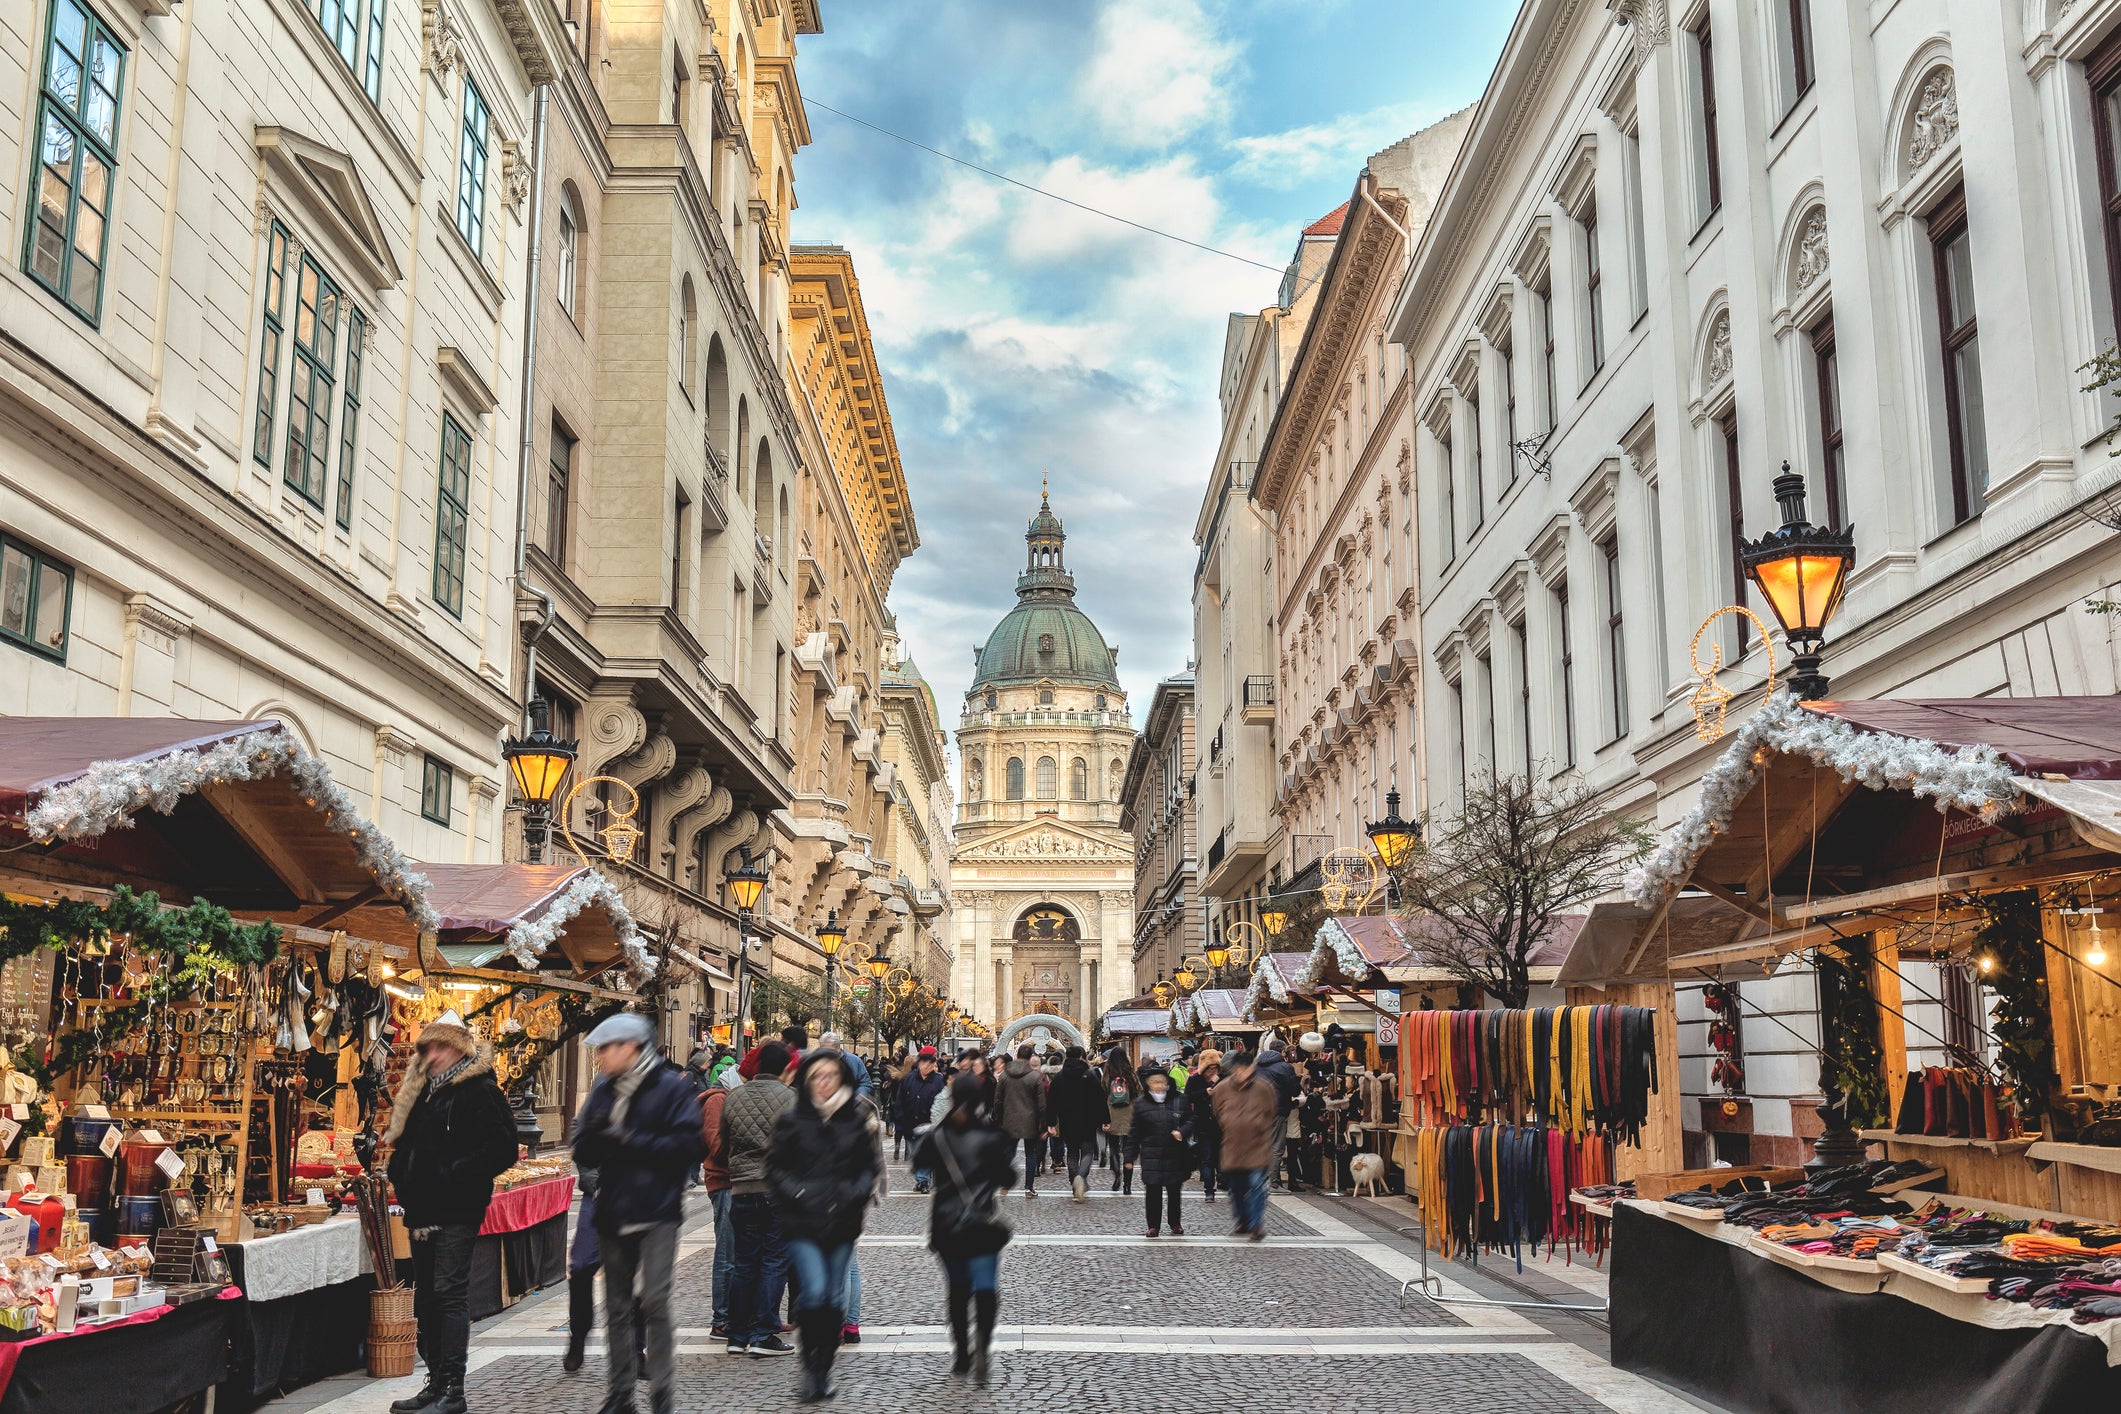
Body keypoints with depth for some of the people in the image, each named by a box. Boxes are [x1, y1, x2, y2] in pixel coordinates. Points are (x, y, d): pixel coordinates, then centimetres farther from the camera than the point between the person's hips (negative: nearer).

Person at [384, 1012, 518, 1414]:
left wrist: (453, 1174, -20)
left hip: (457, 1214, -8)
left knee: (450, 1293, -10)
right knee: (426, 1298, 12)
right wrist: (401, 1177, 8)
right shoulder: (420, 1093, 17)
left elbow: (501, 1149, -16)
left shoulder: (480, 1091, -8)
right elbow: (405, 1143, 27)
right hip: (423, 1211, 8)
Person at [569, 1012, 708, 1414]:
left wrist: (630, 1141, -19)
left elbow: (689, 1145, -15)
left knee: (655, 1302, -9)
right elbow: (584, 1153, 9)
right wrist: (595, 1136, -14)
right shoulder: (603, 1092, 11)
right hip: (613, 1213, 6)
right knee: (617, 1306, 11)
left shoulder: (671, 1087, -6)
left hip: (656, 1214, -6)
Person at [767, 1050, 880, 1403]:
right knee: (814, 1292, -14)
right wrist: (797, 1192, -12)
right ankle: (811, 1369, 1)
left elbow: (869, 1165, 12)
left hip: (842, 1219, 2)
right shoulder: (792, 1119, -1)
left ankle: (823, 1370, 22)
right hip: (803, 1221, -2)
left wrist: (858, 1193, -5)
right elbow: (775, 1165, 2)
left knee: (834, 1297, 8)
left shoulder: (856, 1119, 4)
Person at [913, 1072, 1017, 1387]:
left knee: (957, 1289, 18)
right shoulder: (989, 1138, -10)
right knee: (985, 1289, -2)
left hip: (945, 1227, 3)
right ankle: (981, 1349, -23)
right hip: (981, 1225, -3)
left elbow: (918, 1158, 16)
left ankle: (961, 1355, 23)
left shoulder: (937, 1137, -4)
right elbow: (1008, 1178, -2)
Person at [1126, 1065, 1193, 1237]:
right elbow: (1134, 1133, 6)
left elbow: (1190, 1120, 8)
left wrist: (1182, 1132, -13)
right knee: (1152, 1191, -2)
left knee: (1174, 1191, 10)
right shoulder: (1141, 1104, 1)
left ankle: (1175, 1223, 25)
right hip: (1151, 1155, -1)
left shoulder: (1179, 1100, 1)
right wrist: (1130, 1156, 5)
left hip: (1175, 1154, 1)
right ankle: (1153, 1225, 10)